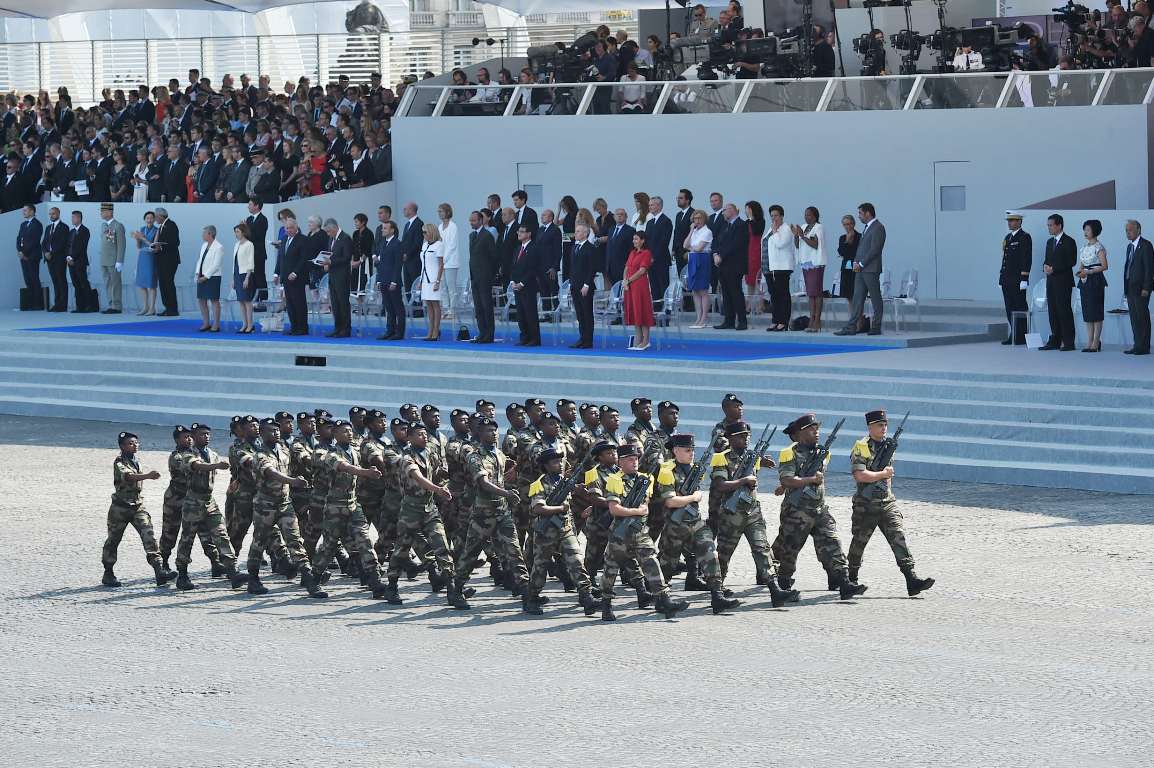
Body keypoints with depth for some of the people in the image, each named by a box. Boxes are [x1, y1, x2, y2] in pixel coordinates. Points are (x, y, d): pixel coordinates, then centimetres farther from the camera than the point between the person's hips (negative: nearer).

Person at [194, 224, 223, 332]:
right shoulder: (204, 246, 14)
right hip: (202, 277, 8)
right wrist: (198, 273, 3)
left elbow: (216, 265, -16)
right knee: (201, 300, 10)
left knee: (214, 300, -2)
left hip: (212, 277, -8)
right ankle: (206, 323, 21)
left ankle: (216, 325, 4)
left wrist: (205, 276, -17)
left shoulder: (218, 247, -11)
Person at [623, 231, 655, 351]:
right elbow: (626, 268, 13)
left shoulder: (646, 253, -7)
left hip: (640, 285, -8)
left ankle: (645, 341, -2)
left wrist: (629, 280, -11)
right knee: (633, 311, 8)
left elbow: (642, 271, -13)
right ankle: (638, 339, 13)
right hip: (629, 286, 8)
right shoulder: (632, 253, 16)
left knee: (642, 311, -6)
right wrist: (625, 281, -3)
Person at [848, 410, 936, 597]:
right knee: (858, 543, 9)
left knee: (899, 538, -10)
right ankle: (851, 579, 29)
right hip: (866, 505, -5)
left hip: (887, 503, 5)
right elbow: (860, 475, -22)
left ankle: (912, 581, -19)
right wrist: (883, 474, -15)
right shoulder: (860, 448, -10)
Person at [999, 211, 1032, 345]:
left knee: (1020, 308, -4)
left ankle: (1021, 337, -1)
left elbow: (1027, 259, -13)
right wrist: (1002, 276, 15)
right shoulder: (1007, 238, 18)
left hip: (1018, 279, -8)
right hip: (1007, 279, 8)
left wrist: (1024, 278, -18)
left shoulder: (1024, 237, -7)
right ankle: (1013, 335, 12)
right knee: (1010, 308, 8)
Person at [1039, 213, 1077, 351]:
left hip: (1063, 281, -8)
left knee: (1064, 311, -7)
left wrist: (1053, 268, -16)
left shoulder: (1069, 242, -7)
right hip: (1051, 281, 8)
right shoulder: (1050, 242, 18)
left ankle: (1068, 342, -5)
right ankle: (1055, 341, 11)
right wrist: (1045, 266, -2)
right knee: (1052, 311, 7)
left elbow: (1072, 261, -13)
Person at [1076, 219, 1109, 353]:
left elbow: (1104, 266, -14)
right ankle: (1089, 342, 8)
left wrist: (1088, 272, -19)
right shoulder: (1084, 247, 14)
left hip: (1095, 280, -8)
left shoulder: (1099, 247, -8)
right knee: (1087, 312, 6)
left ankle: (1096, 343, -4)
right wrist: (1080, 272, -4)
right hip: (1085, 281, 8)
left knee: (1095, 311, -6)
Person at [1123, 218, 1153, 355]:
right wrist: (1126, 287, 13)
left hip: (1141, 288, -9)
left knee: (1142, 317, -6)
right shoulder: (1130, 246, 18)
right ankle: (1138, 345, 11)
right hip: (1131, 288, 9)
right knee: (1134, 317, 8)